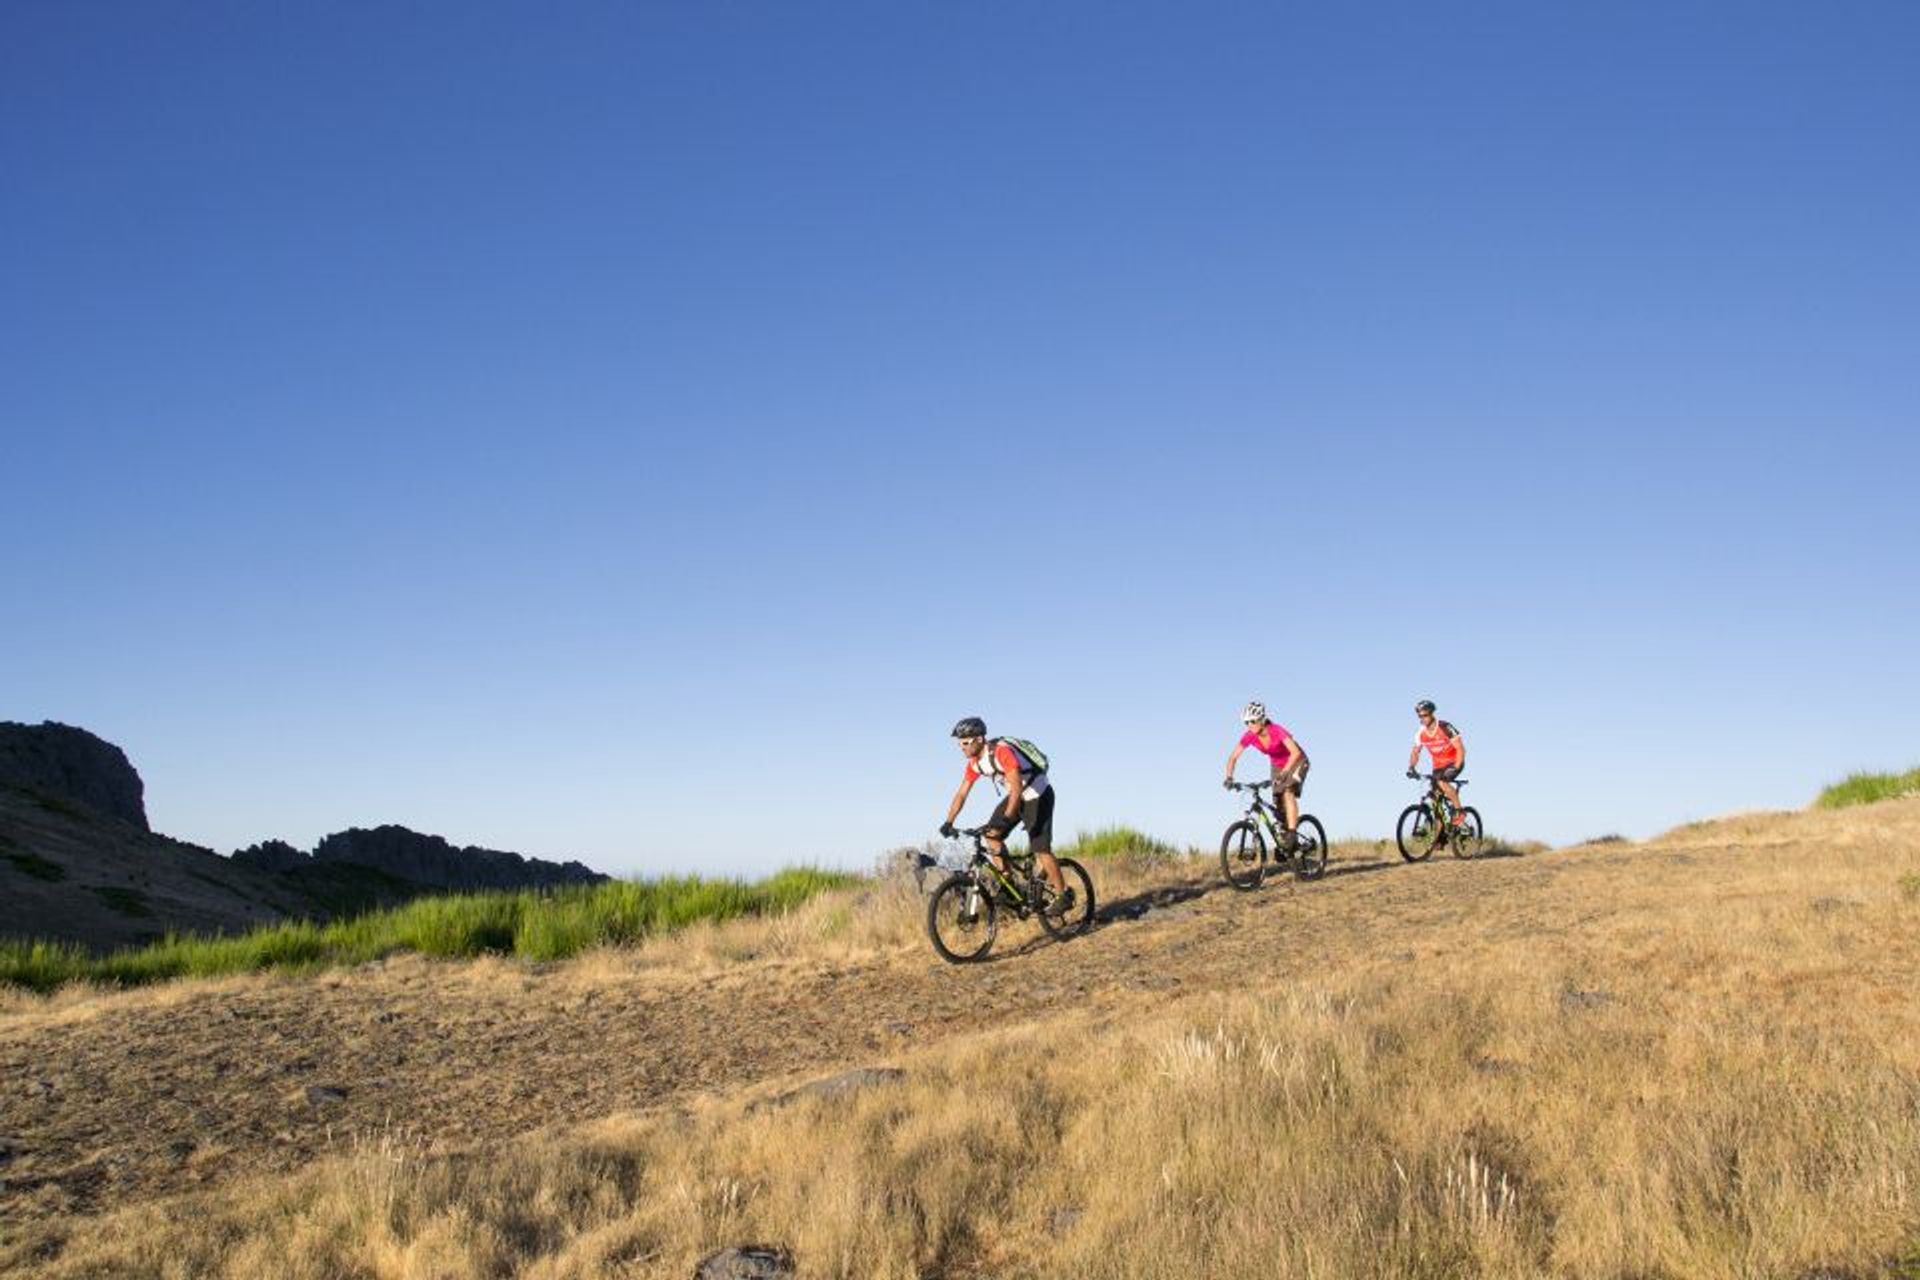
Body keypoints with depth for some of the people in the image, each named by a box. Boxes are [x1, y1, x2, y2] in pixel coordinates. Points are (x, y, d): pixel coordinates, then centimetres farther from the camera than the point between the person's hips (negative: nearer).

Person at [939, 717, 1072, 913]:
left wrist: (1006, 819, -44)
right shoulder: (974, 763, -5)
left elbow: (1016, 788, -36)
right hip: (1014, 796, 8)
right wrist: (948, 822, -10)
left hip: (1038, 796, -8)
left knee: (1041, 850, -11)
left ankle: (1063, 896, 1)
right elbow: (961, 794, 0)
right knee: (990, 836, -6)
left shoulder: (1002, 751, -30)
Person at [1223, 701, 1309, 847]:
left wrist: (1284, 773, -55)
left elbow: (1296, 753, -44)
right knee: (1279, 802, -2)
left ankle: (1291, 835, -28)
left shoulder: (1276, 731, -34)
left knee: (1288, 793, -27)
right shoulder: (1249, 736, -19)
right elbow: (1233, 757, -14)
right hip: (1277, 765, 5)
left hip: (1296, 762, -5)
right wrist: (1229, 777, -30)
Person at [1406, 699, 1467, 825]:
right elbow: (1415, 752, 4)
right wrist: (1411, 768, -15)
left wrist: (1455, 768, -34)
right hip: (1438, 766, 6)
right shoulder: (1421, 734, -6)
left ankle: (1459, 812, -18)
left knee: (1441, 782, -33)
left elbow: (1461, 749, -23)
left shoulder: (1445, 728, -22)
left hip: (1454, 763, -6)